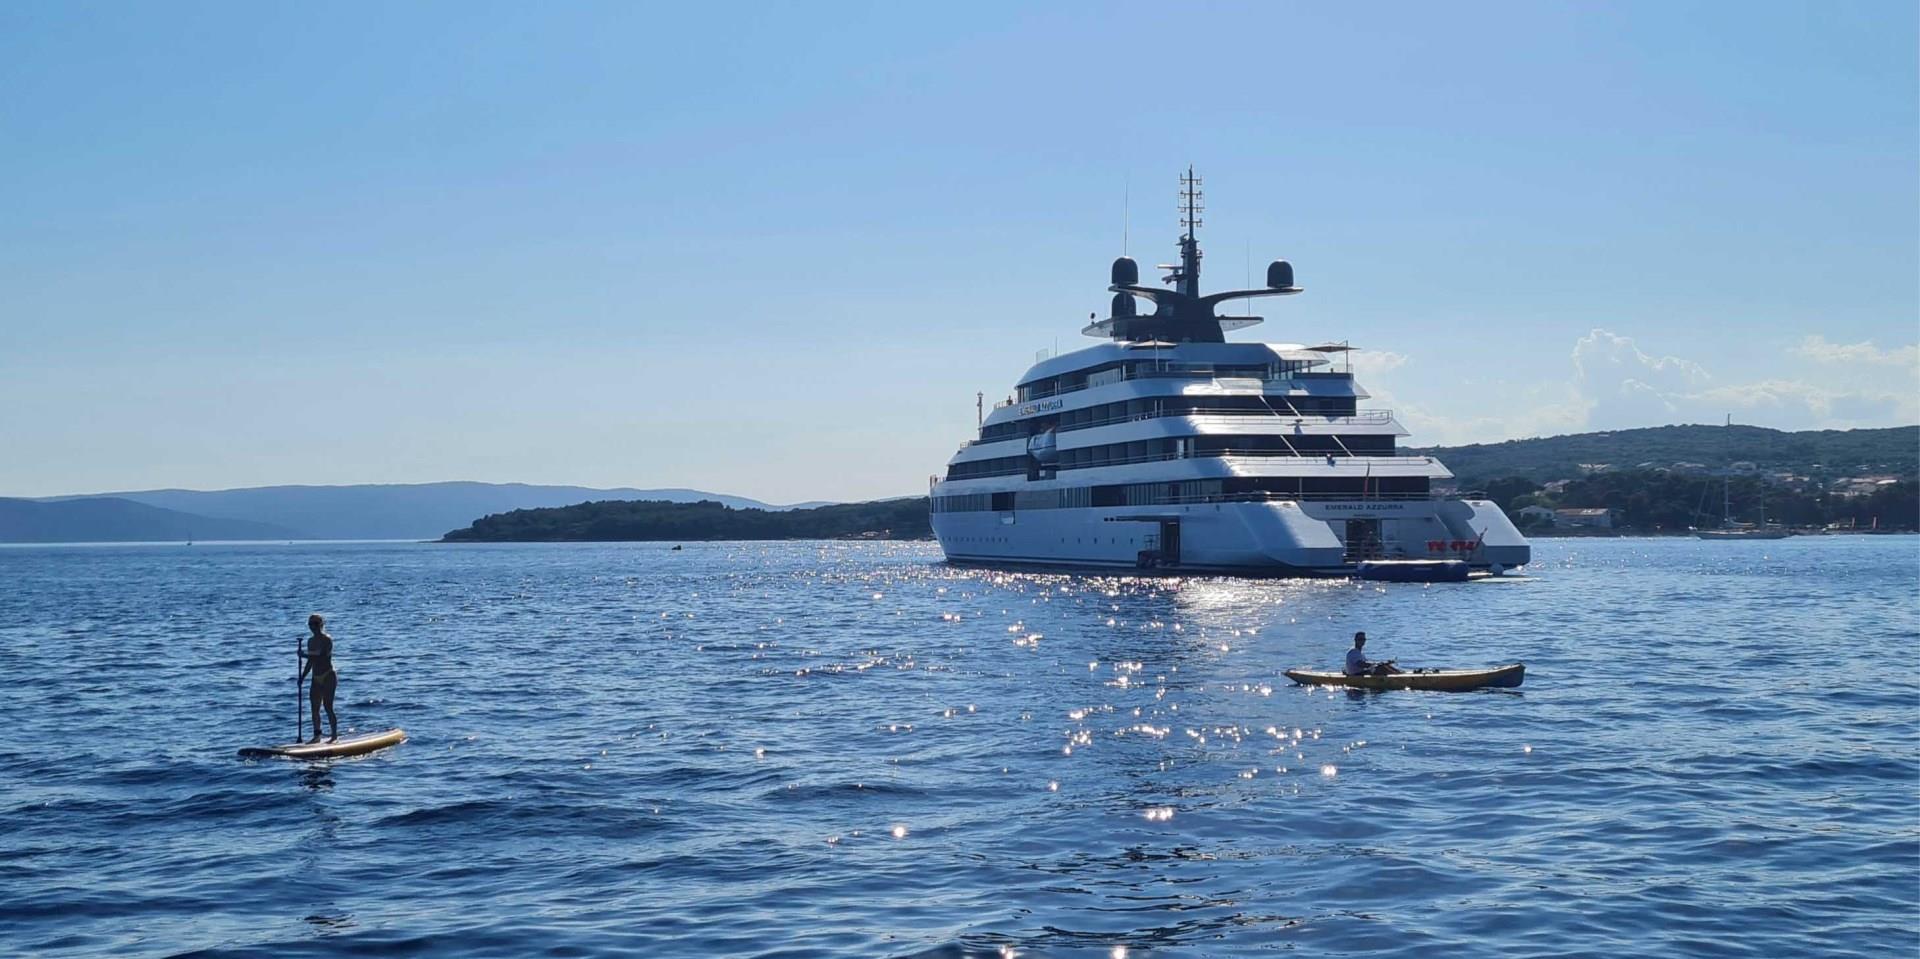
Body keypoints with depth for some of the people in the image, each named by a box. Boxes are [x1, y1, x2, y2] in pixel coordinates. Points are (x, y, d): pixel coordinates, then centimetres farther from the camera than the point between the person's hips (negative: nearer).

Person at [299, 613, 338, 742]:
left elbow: (322, 657, -22)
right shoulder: (311, 641, 13)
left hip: (328, 677, -8)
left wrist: (305, 655, -20)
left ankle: (334, 735, -4)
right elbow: (311, 661, 17)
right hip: (316, 678, 8)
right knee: (315, 708, 7)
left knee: (328, 707, -9)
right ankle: (316, 735, 14)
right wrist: (302, 677, 13)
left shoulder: (327, 639, -10)